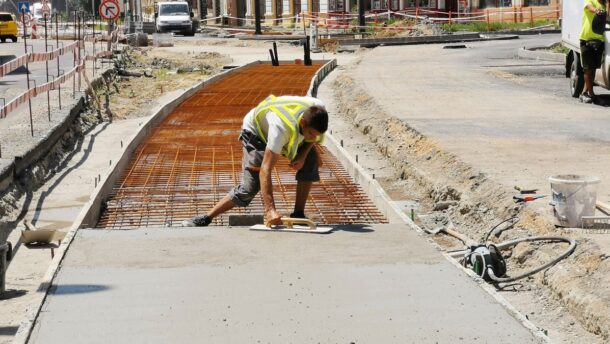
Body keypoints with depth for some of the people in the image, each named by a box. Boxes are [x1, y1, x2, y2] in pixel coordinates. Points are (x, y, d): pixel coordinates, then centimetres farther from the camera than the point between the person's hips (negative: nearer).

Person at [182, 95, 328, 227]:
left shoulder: (318, 110, -30)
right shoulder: (281, 127, -47)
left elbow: (315, 136, -3)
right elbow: (265, 169, -48)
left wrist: (303, 155, -23)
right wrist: (270, 209, -55)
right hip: (256, 131, -6)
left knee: (311, 160, -17)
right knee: (250, 187, -17)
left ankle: (298, 215, -7)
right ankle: (206, 218, -8)